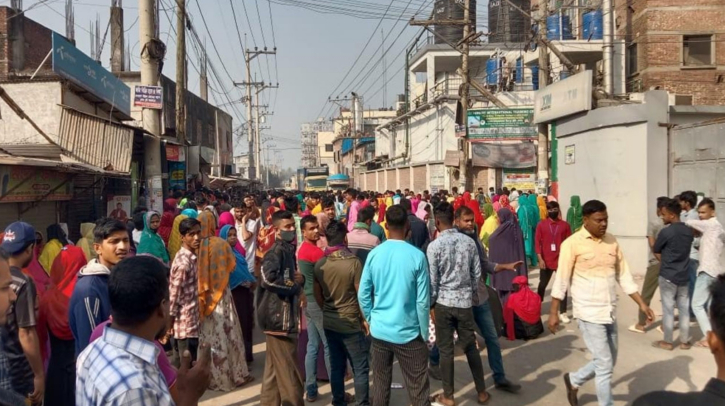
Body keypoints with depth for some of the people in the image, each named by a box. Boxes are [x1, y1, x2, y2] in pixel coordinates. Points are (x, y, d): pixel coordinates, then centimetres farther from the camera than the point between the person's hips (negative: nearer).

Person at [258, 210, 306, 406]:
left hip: (283, 316, 10)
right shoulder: (277, 251, -15)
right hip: (279, 318, -10)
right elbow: (269, 277, -33)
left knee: (275, 371, 18)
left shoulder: (288, 250, 13)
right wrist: (295, 285, -18)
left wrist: (301, 278, 0)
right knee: (289, 373, -1)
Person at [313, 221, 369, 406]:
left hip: (329, 322, 5)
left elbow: (317, 294, 8)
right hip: (351, 322, -5)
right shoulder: (353, 262, -17)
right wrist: (364, 318, 0)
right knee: (360, 367, 6)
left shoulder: (319, 264, -2)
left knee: (336, 364, 18)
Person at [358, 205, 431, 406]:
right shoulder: (417, 256, -13)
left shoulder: (374, 254, -5)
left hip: (379, 331, 3)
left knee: (380, 384, 16)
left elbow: (363, 295, 0)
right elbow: (423, 301, -11)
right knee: (418, 389, 7)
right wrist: (424, 333, 0)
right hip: (408, 332, -3)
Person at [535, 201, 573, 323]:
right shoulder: (541, 225, 0)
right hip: (546, 261, 0)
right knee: (542, 285, 12)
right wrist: (540, 259, -10)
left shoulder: (565, 225, 1)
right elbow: (537, 242, -2)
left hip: (561, 261, 0)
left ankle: (563, 313, 8)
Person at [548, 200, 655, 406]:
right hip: (589, 313, -6)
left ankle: (573, 380, 39)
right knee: (605, 365, -2)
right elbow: (562, 280, -9)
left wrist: (642, 304, 4)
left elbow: (624, 276, 10)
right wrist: (553, 312, -10)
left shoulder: (612, 241, 5)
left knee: (607, 362, 17)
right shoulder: (573, 243, -12)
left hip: (610, 312, 6)